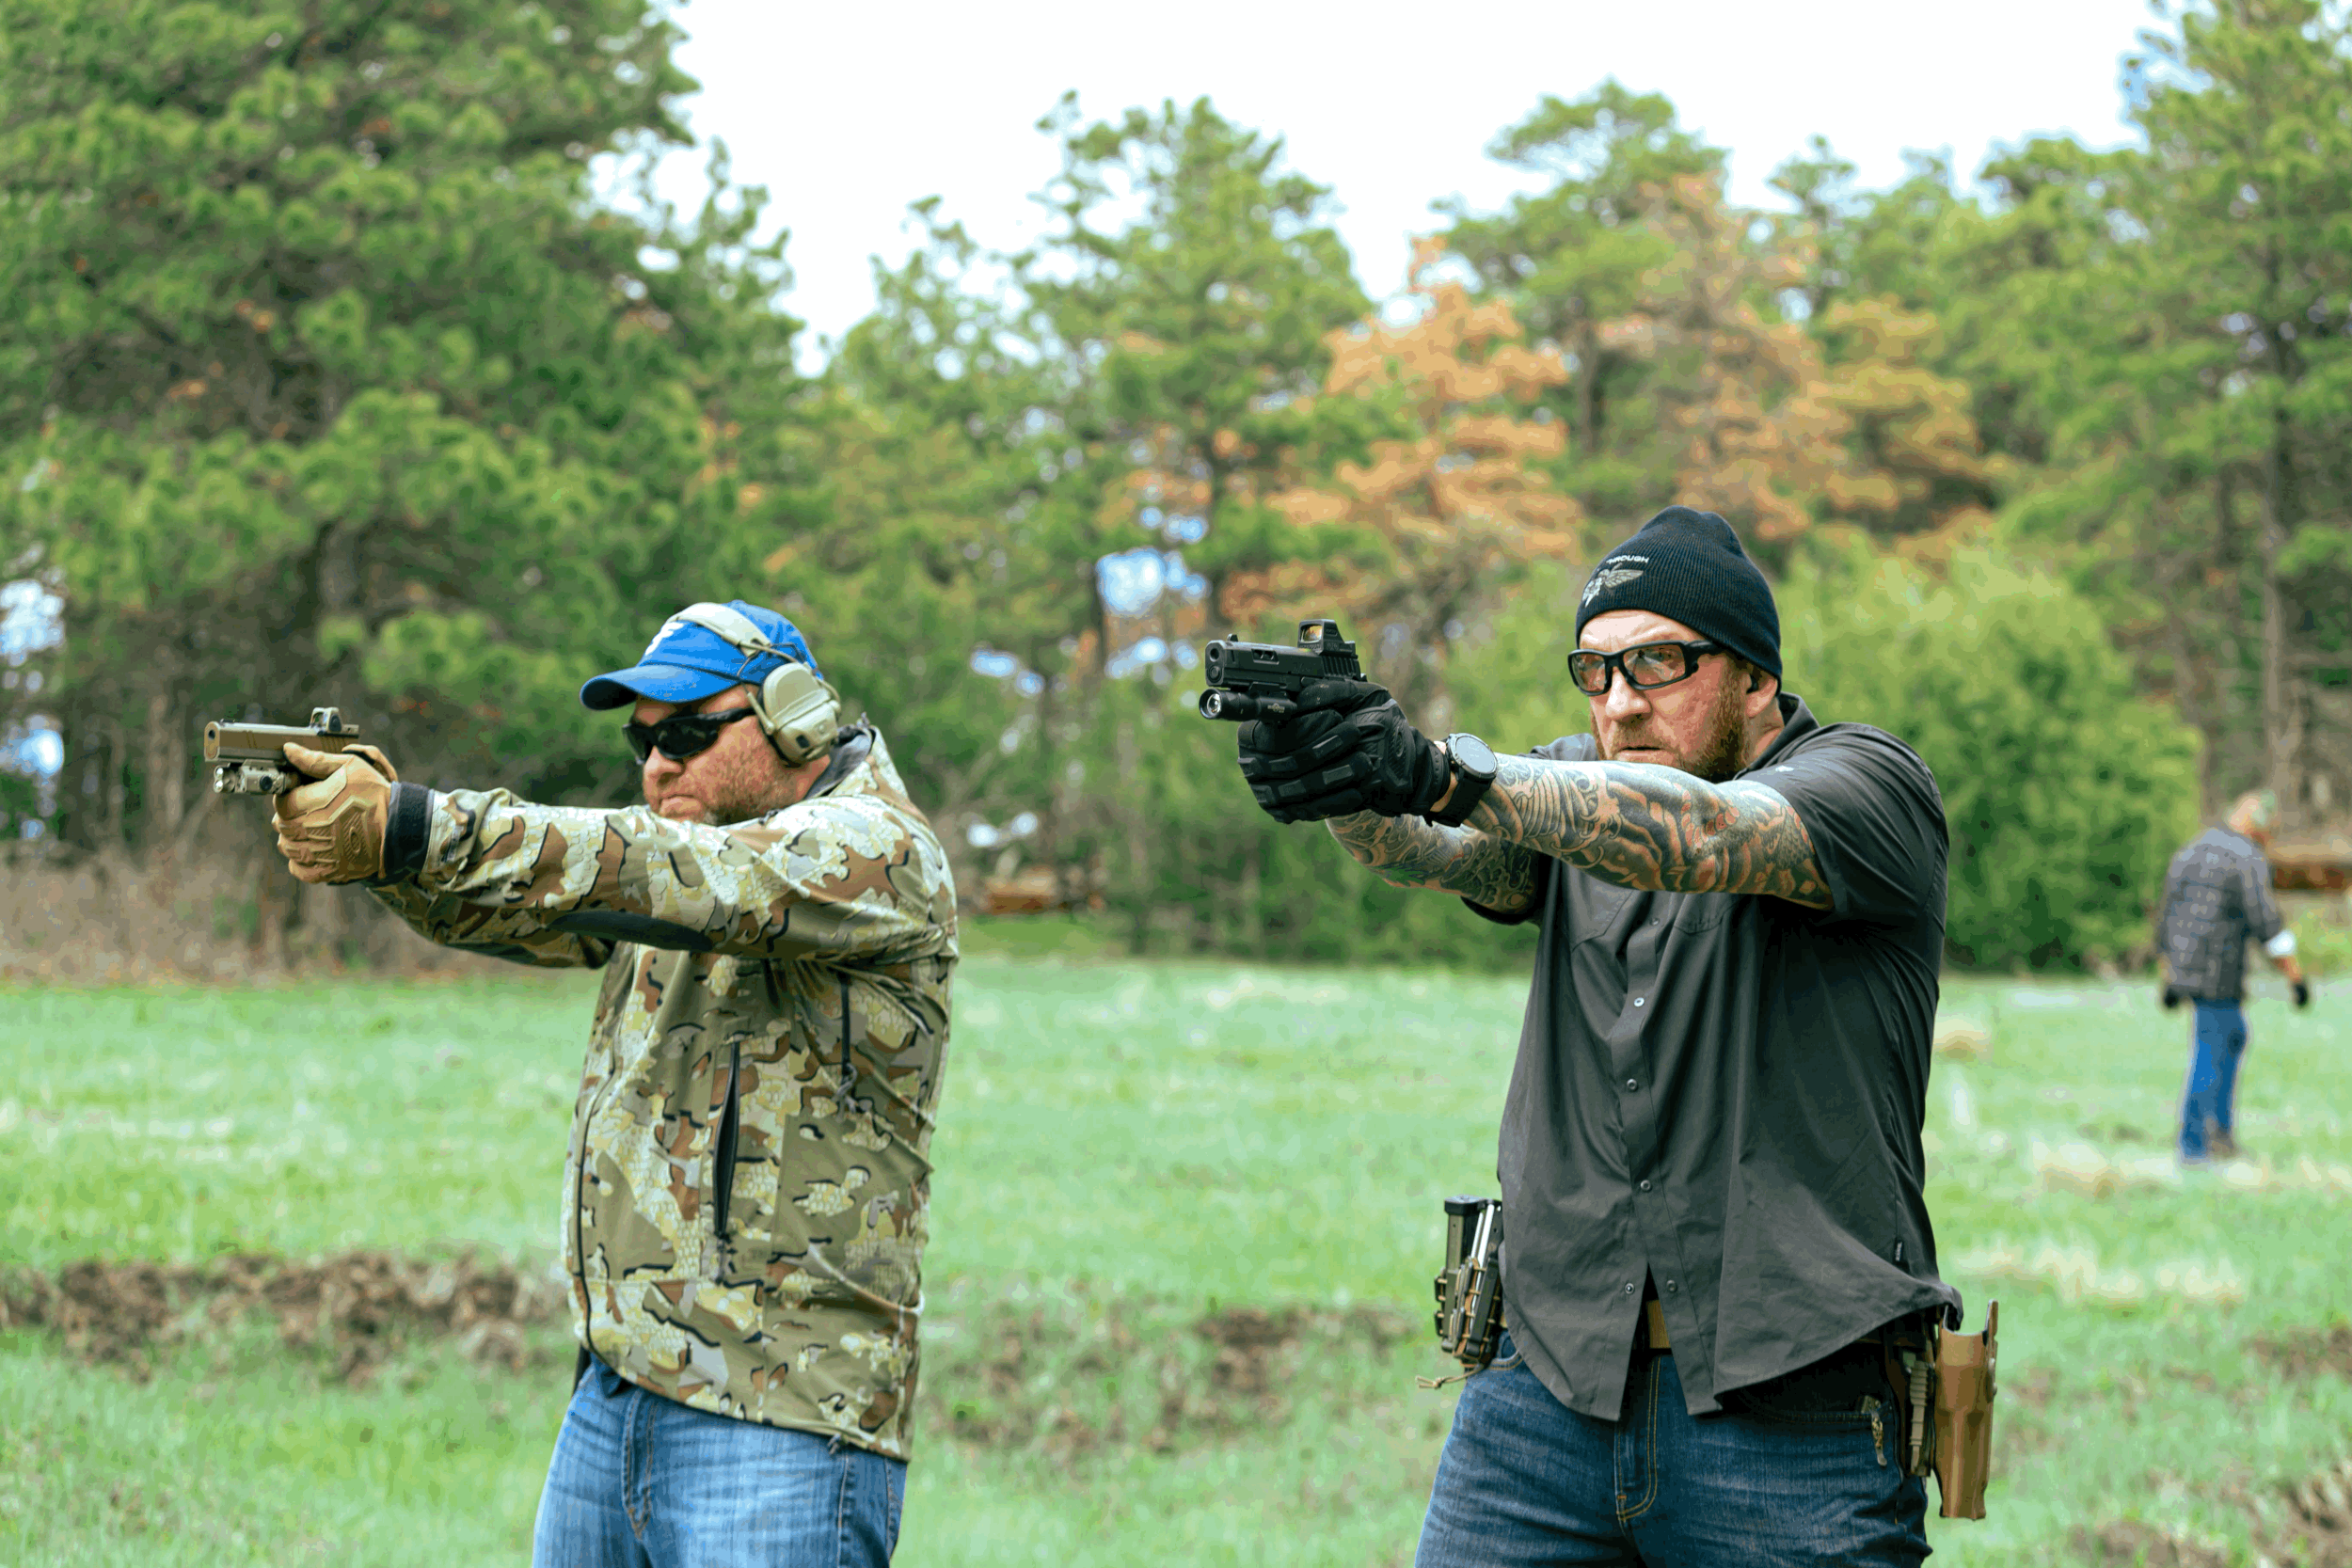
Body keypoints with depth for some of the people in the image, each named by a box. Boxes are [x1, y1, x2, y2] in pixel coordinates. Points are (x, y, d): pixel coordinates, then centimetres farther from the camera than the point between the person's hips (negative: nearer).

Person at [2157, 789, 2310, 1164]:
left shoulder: (2190, 853, 15)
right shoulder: (2248, 861, -11)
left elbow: (2169, 919, 19)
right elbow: (2266, 924, -18)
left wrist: (2169, 979, 24)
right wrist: (2296, 976, -13)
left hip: (2184, 970, 8)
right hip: (2217, 975, -8)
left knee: (2233, 1036, 21)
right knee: (2210, 1056, -1)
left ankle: (2221, 1129, 17)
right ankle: (2193, 1146, 3)